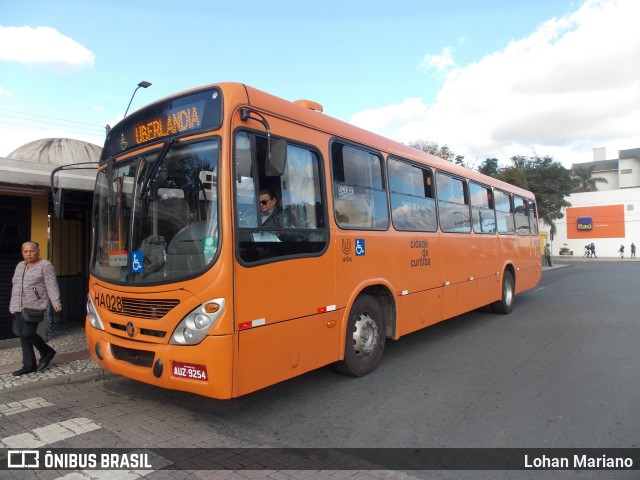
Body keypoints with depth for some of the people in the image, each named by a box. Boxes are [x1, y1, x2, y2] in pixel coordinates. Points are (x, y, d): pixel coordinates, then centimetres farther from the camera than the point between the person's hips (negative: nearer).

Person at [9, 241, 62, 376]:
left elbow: (52, 286, -12)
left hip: (35, 306, -7)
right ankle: (29, 366, 16)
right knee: (22, 334, 7)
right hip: (20, 307, 7)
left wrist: (56, 303, -21)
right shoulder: (20, 266, 15)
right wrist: (13, 306, 22)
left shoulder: (45, 266, -6)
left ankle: (47, 352, 13)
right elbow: (16, 287, 22)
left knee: (27, 334, -11)